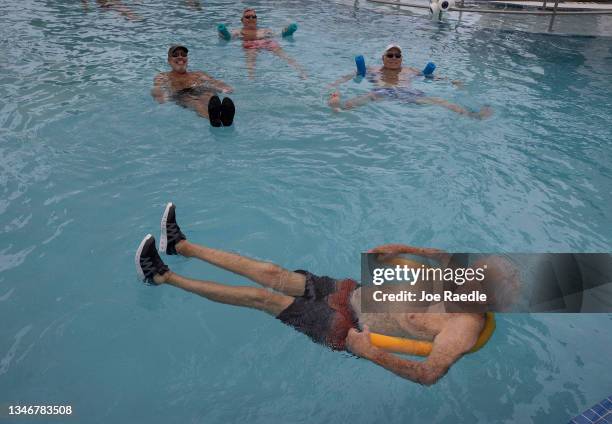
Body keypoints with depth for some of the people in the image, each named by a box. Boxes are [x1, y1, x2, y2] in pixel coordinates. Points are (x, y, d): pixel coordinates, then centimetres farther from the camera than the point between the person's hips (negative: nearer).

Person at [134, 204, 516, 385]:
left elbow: (429, 373, -31)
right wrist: (401, 249, 13)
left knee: (261, 296, -9)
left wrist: (373, 354, -35)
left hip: (347, 328, -7)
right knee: (270, 272, 3)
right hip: (352, 292, 7)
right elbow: (440, 254, 23)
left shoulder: (466, 326, -21)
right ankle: (182, 246, 16)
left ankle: (164, 278, 3)